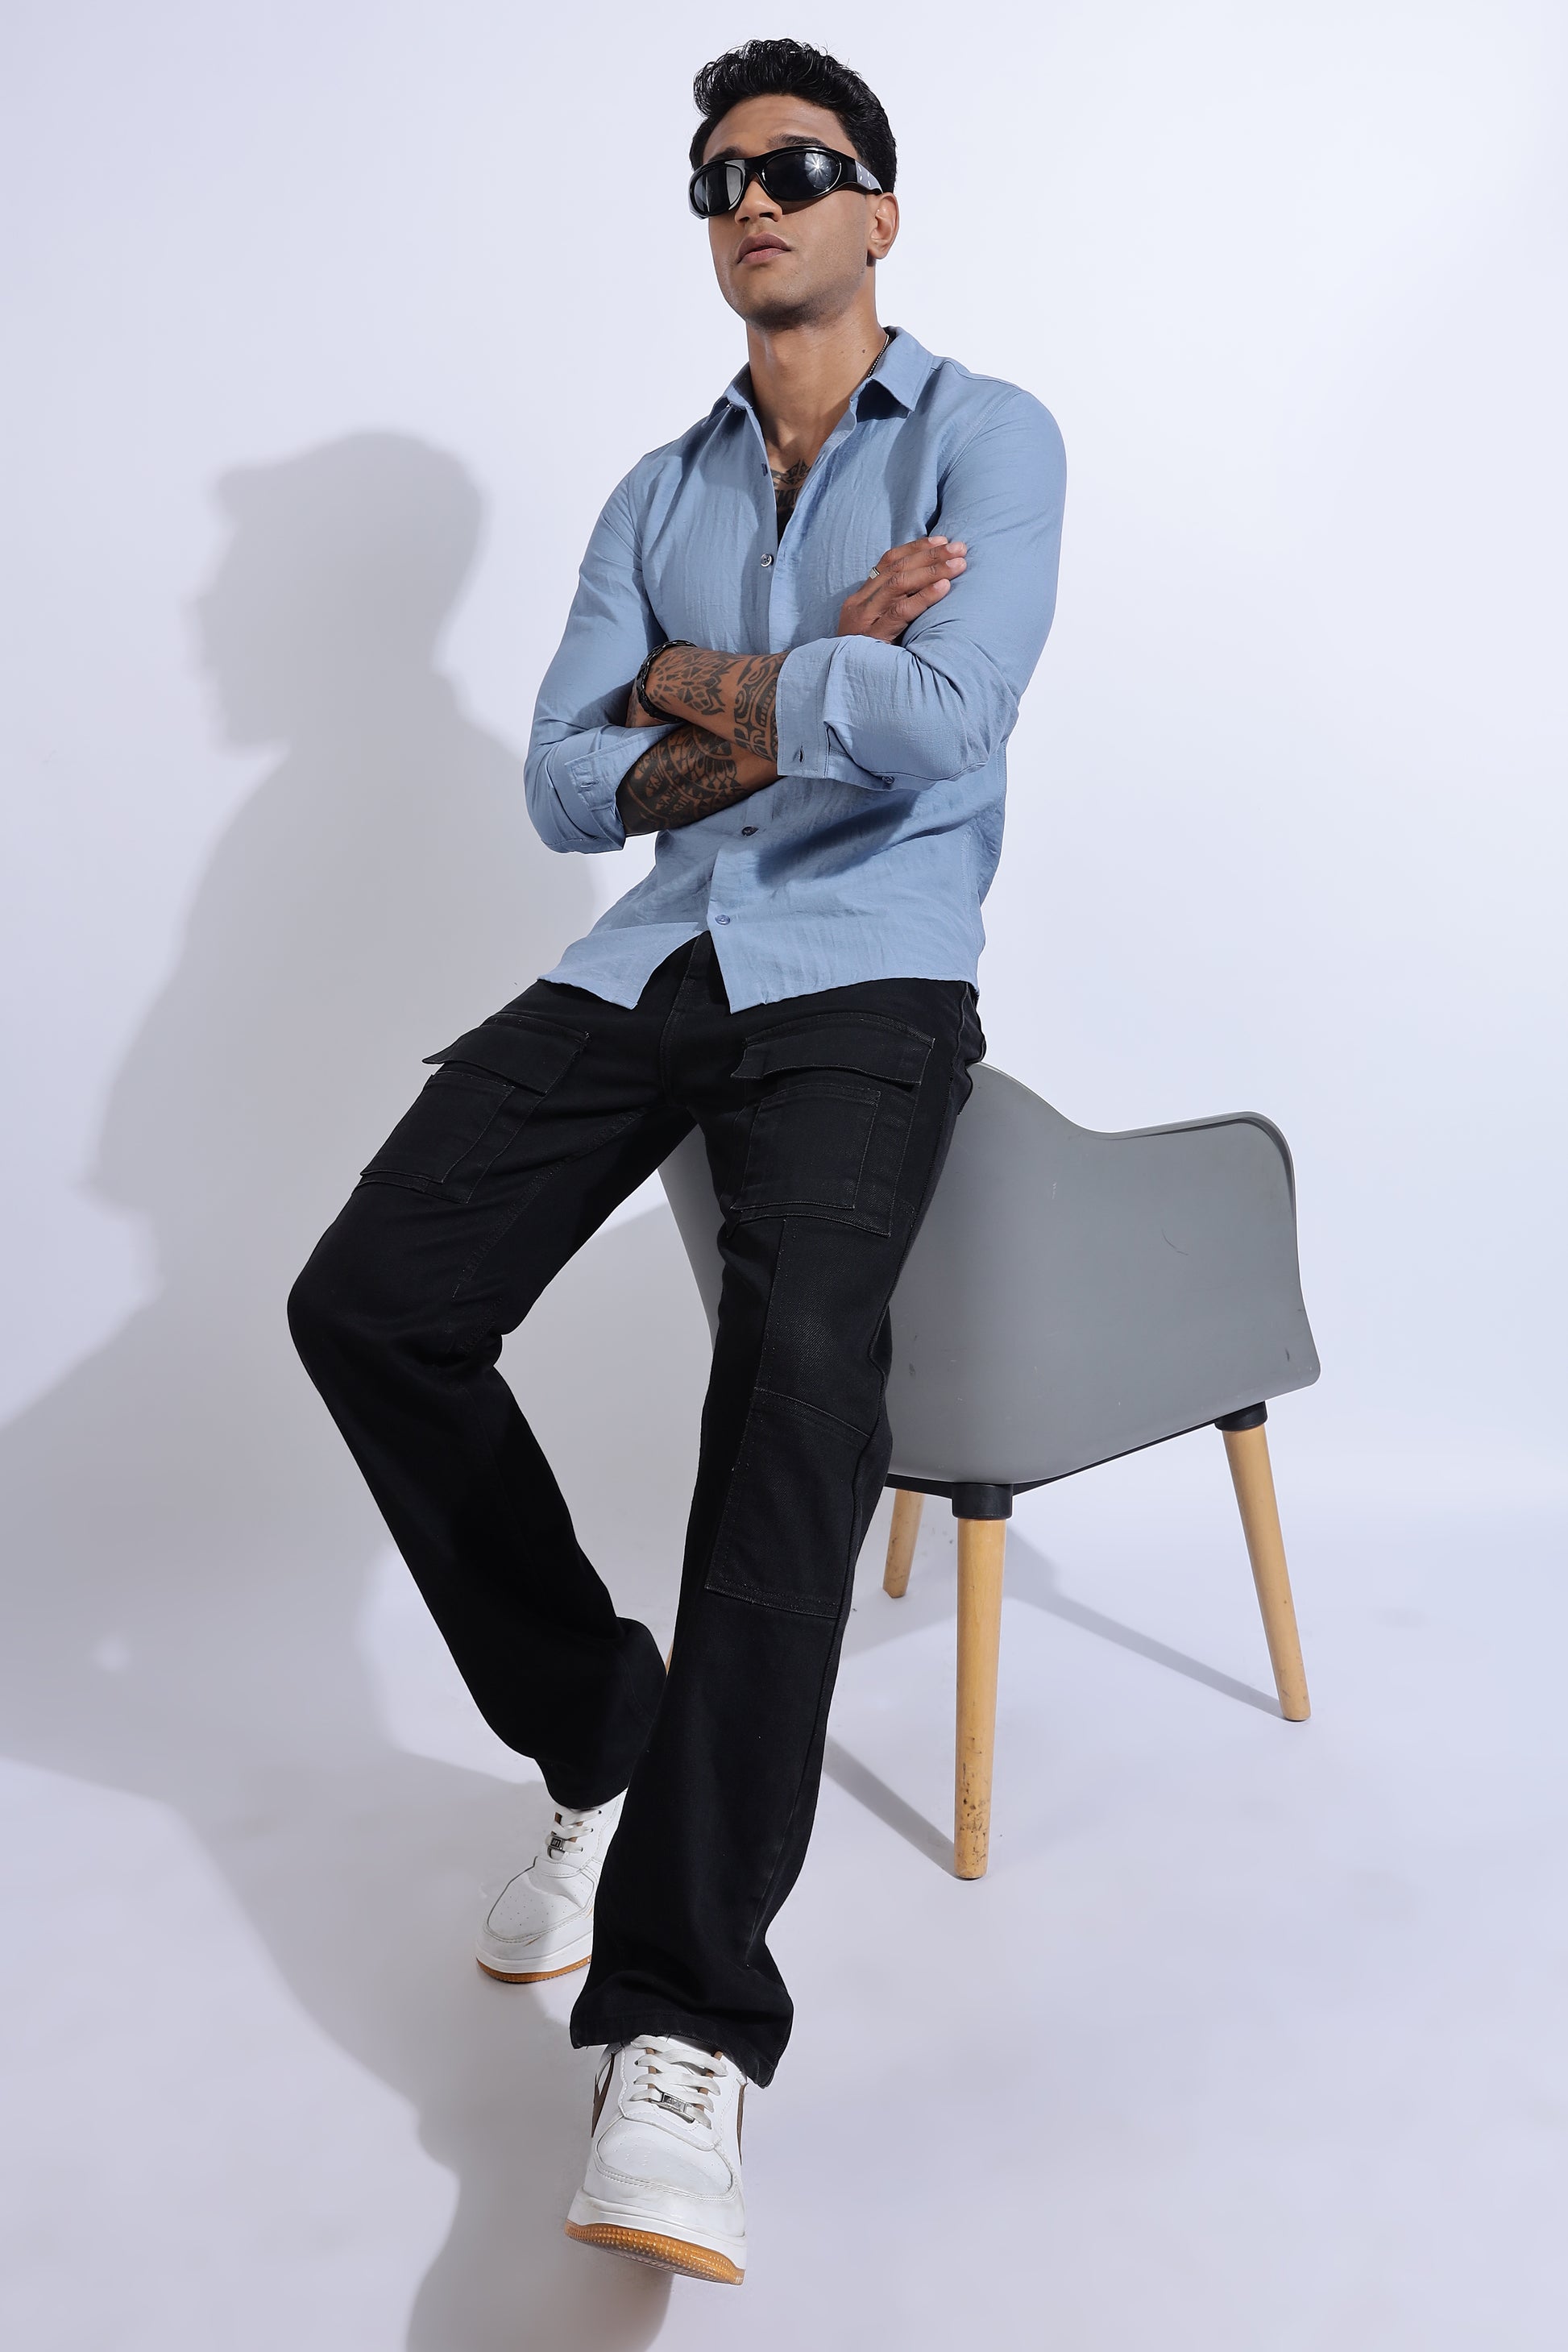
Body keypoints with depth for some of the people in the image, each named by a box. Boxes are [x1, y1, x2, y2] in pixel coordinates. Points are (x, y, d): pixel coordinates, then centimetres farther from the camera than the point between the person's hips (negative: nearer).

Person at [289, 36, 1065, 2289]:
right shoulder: (659, 492, 19)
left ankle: (682, 2028, -30)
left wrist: (700, 686, 0)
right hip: (648, 961, 5)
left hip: (866, 977, -5)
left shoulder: (986, 434, 5)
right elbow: (561, 787, 7)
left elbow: (941, 722, -15)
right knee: (369, 1301, -15)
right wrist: (812, 691, -4)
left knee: (802, 1349, -34)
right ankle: (603, 1742, 5)